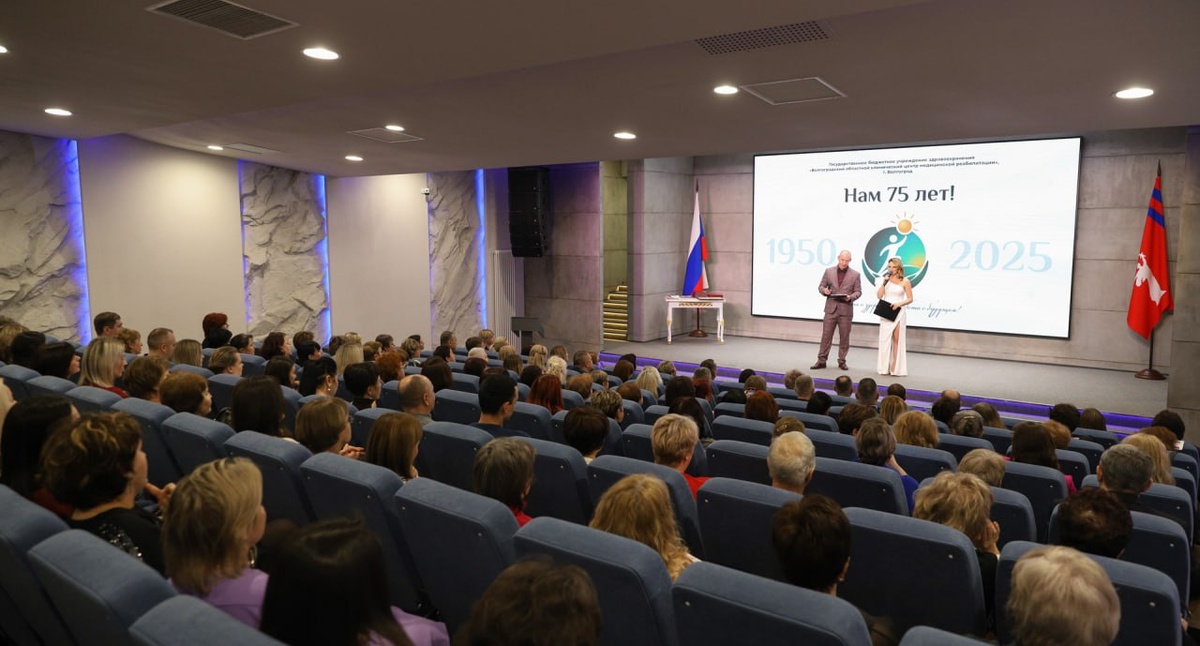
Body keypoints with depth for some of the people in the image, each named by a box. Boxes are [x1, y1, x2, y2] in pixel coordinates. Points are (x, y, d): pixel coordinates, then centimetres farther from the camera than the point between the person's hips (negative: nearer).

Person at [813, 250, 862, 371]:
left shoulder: (855, 275, 4)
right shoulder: (829, 271, 6)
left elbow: (858, 291, 4)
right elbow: (821, 286, 10)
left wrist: (850, 297, -16)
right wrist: (824, 290, -12)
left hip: (846, 310, 0)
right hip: (831, 308, 1)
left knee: (844, 337, 5)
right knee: (826, 335, 2)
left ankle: (842, 361, 15)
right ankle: (821, 360, 8)